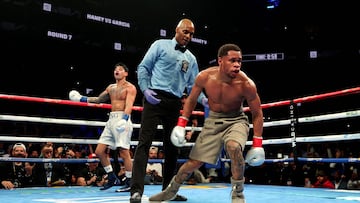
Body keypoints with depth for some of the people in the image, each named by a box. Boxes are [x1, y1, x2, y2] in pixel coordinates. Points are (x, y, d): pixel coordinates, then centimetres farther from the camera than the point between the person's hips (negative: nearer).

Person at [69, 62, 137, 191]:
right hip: (111, 120, 8)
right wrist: (82, 99, 35)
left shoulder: (130, 87, -2)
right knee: (99, 151, 5)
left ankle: (129, 183, 0)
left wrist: (125, 118, -33)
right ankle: (112, 178, 17)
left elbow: (129, 105, -17)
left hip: (123, 120, -8)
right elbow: (99, 99, 35)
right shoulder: (111, 87, 20)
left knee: (124, 152, -11)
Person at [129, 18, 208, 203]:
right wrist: (145, 89, -13)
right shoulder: (160, 45, 6)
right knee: (145, 141, -13)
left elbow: (193, 85, 15)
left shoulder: (191, 59, 19)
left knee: (172, 146, 9)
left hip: (175, 104, 6)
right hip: (155, 98, -5)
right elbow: (143, 67, 2)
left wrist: (203, 99, -5)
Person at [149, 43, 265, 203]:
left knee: (233, 146, -36)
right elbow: (191, 100, 0)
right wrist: (181, 125, -6)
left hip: (236, 120, -2)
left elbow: (257, 114, -11)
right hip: (213, 120, 2)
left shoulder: (246, 84, -25)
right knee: (194, 162, 4)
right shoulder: (205, 77, -19)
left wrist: (257, 145, -14)